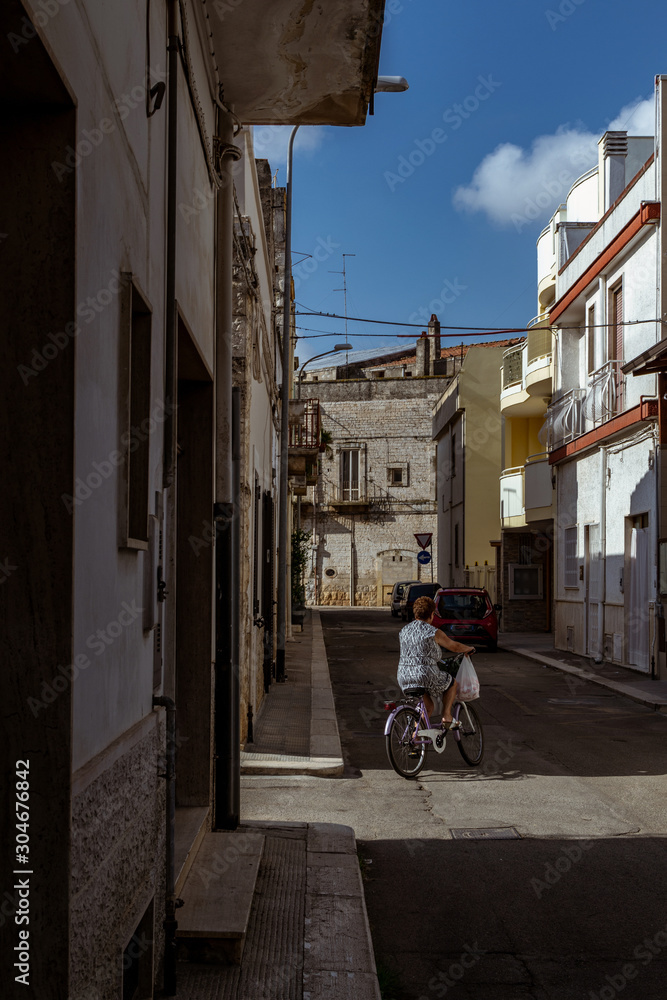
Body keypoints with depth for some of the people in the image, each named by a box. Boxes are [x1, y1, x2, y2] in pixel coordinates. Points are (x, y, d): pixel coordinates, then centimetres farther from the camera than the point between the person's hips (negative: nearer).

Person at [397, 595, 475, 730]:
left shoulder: (404, 631, 12)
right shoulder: (434, 632, -5)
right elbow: (454, 646, 8)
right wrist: (469, 648, 29)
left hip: (404, 678, 6)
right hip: (426, 676, -6)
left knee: (428, 706, 25)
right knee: (452, 683, 23)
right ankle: (446, 717, 15)